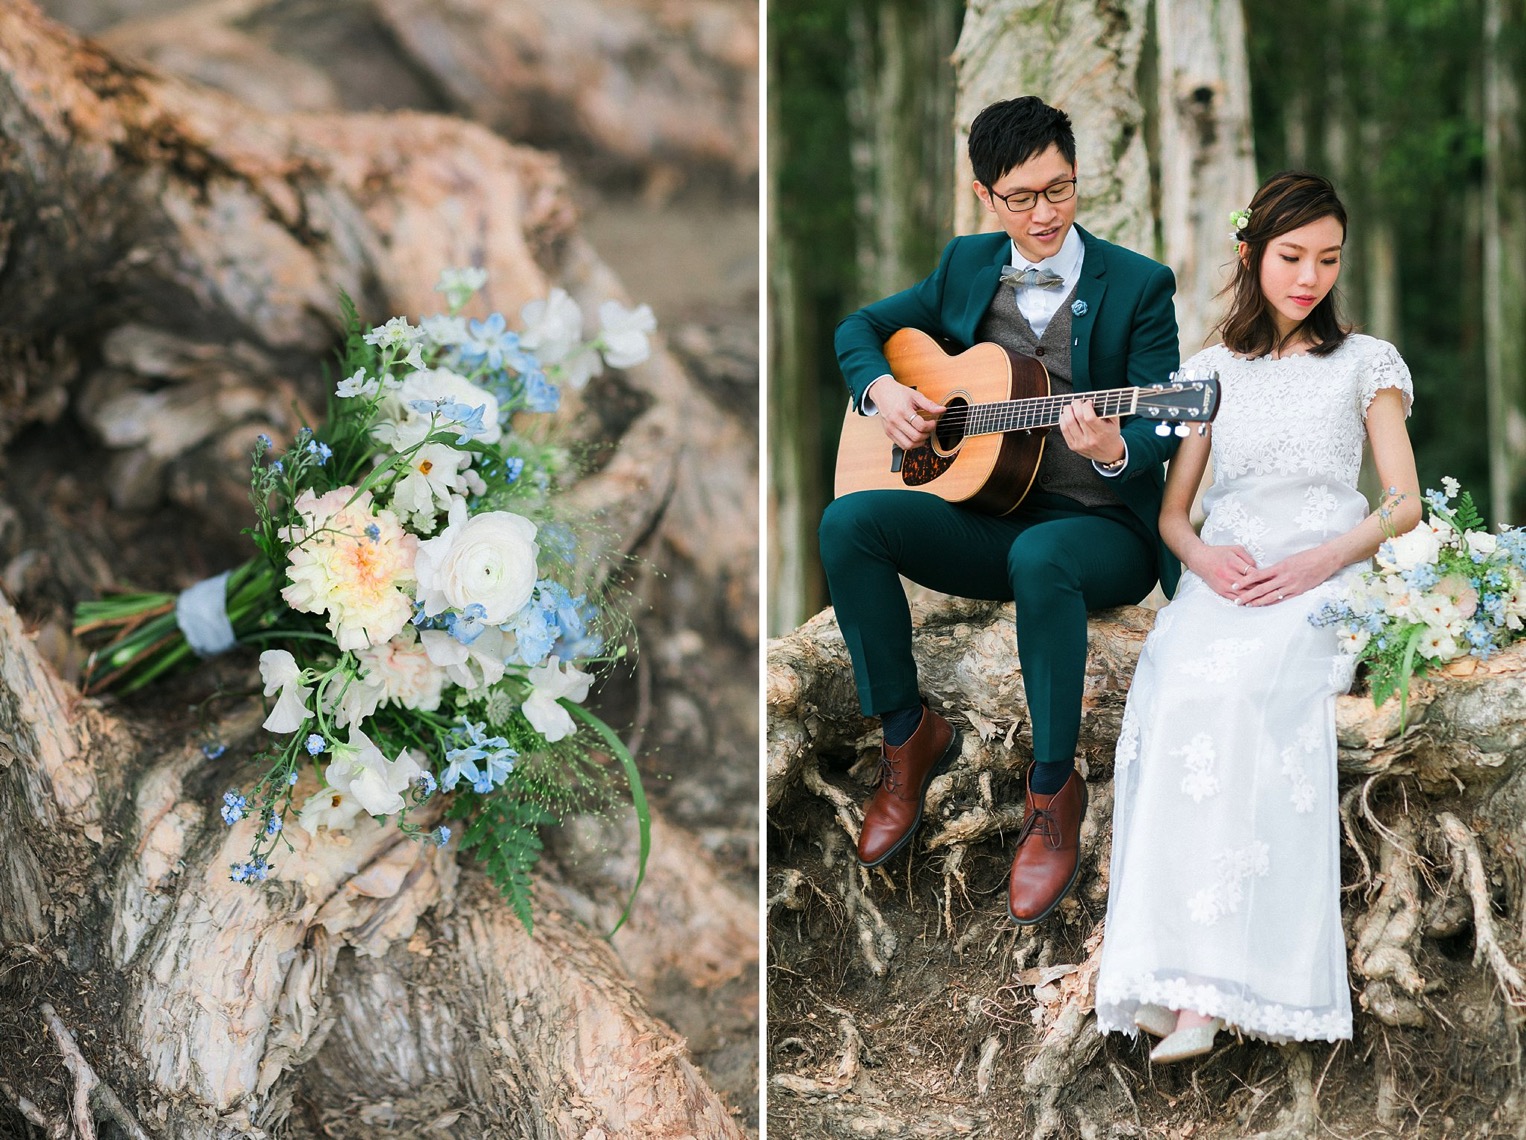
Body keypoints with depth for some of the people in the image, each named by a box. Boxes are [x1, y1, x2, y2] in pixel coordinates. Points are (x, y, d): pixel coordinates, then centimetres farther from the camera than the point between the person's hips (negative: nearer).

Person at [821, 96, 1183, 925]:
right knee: (848, 523, -23)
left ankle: (1053, 791, -24)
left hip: (1103, 528, -4)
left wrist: (1115, 451, -34)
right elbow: (860, 327, 19)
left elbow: (1161, 428, -10)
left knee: (1039, 557, -41)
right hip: (987, 516, 4)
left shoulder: (1138, 286, -4)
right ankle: (909, 733, -8)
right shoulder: (968, 267, 9)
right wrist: (880, 388, -4)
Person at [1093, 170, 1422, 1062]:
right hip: (1222, 580, 2)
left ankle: (1203, 988, -43)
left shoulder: (1367, 362, 16)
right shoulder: (1211, 369, 22)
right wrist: (1202, 554, -4)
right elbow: (1171, 511, 20)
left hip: (1327, 581, -2)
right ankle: (1191, 990, -42)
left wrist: (1326, 557, -10)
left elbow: (1406, 503, 9)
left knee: (1234, 687, -38)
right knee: (1174, 688, -35)